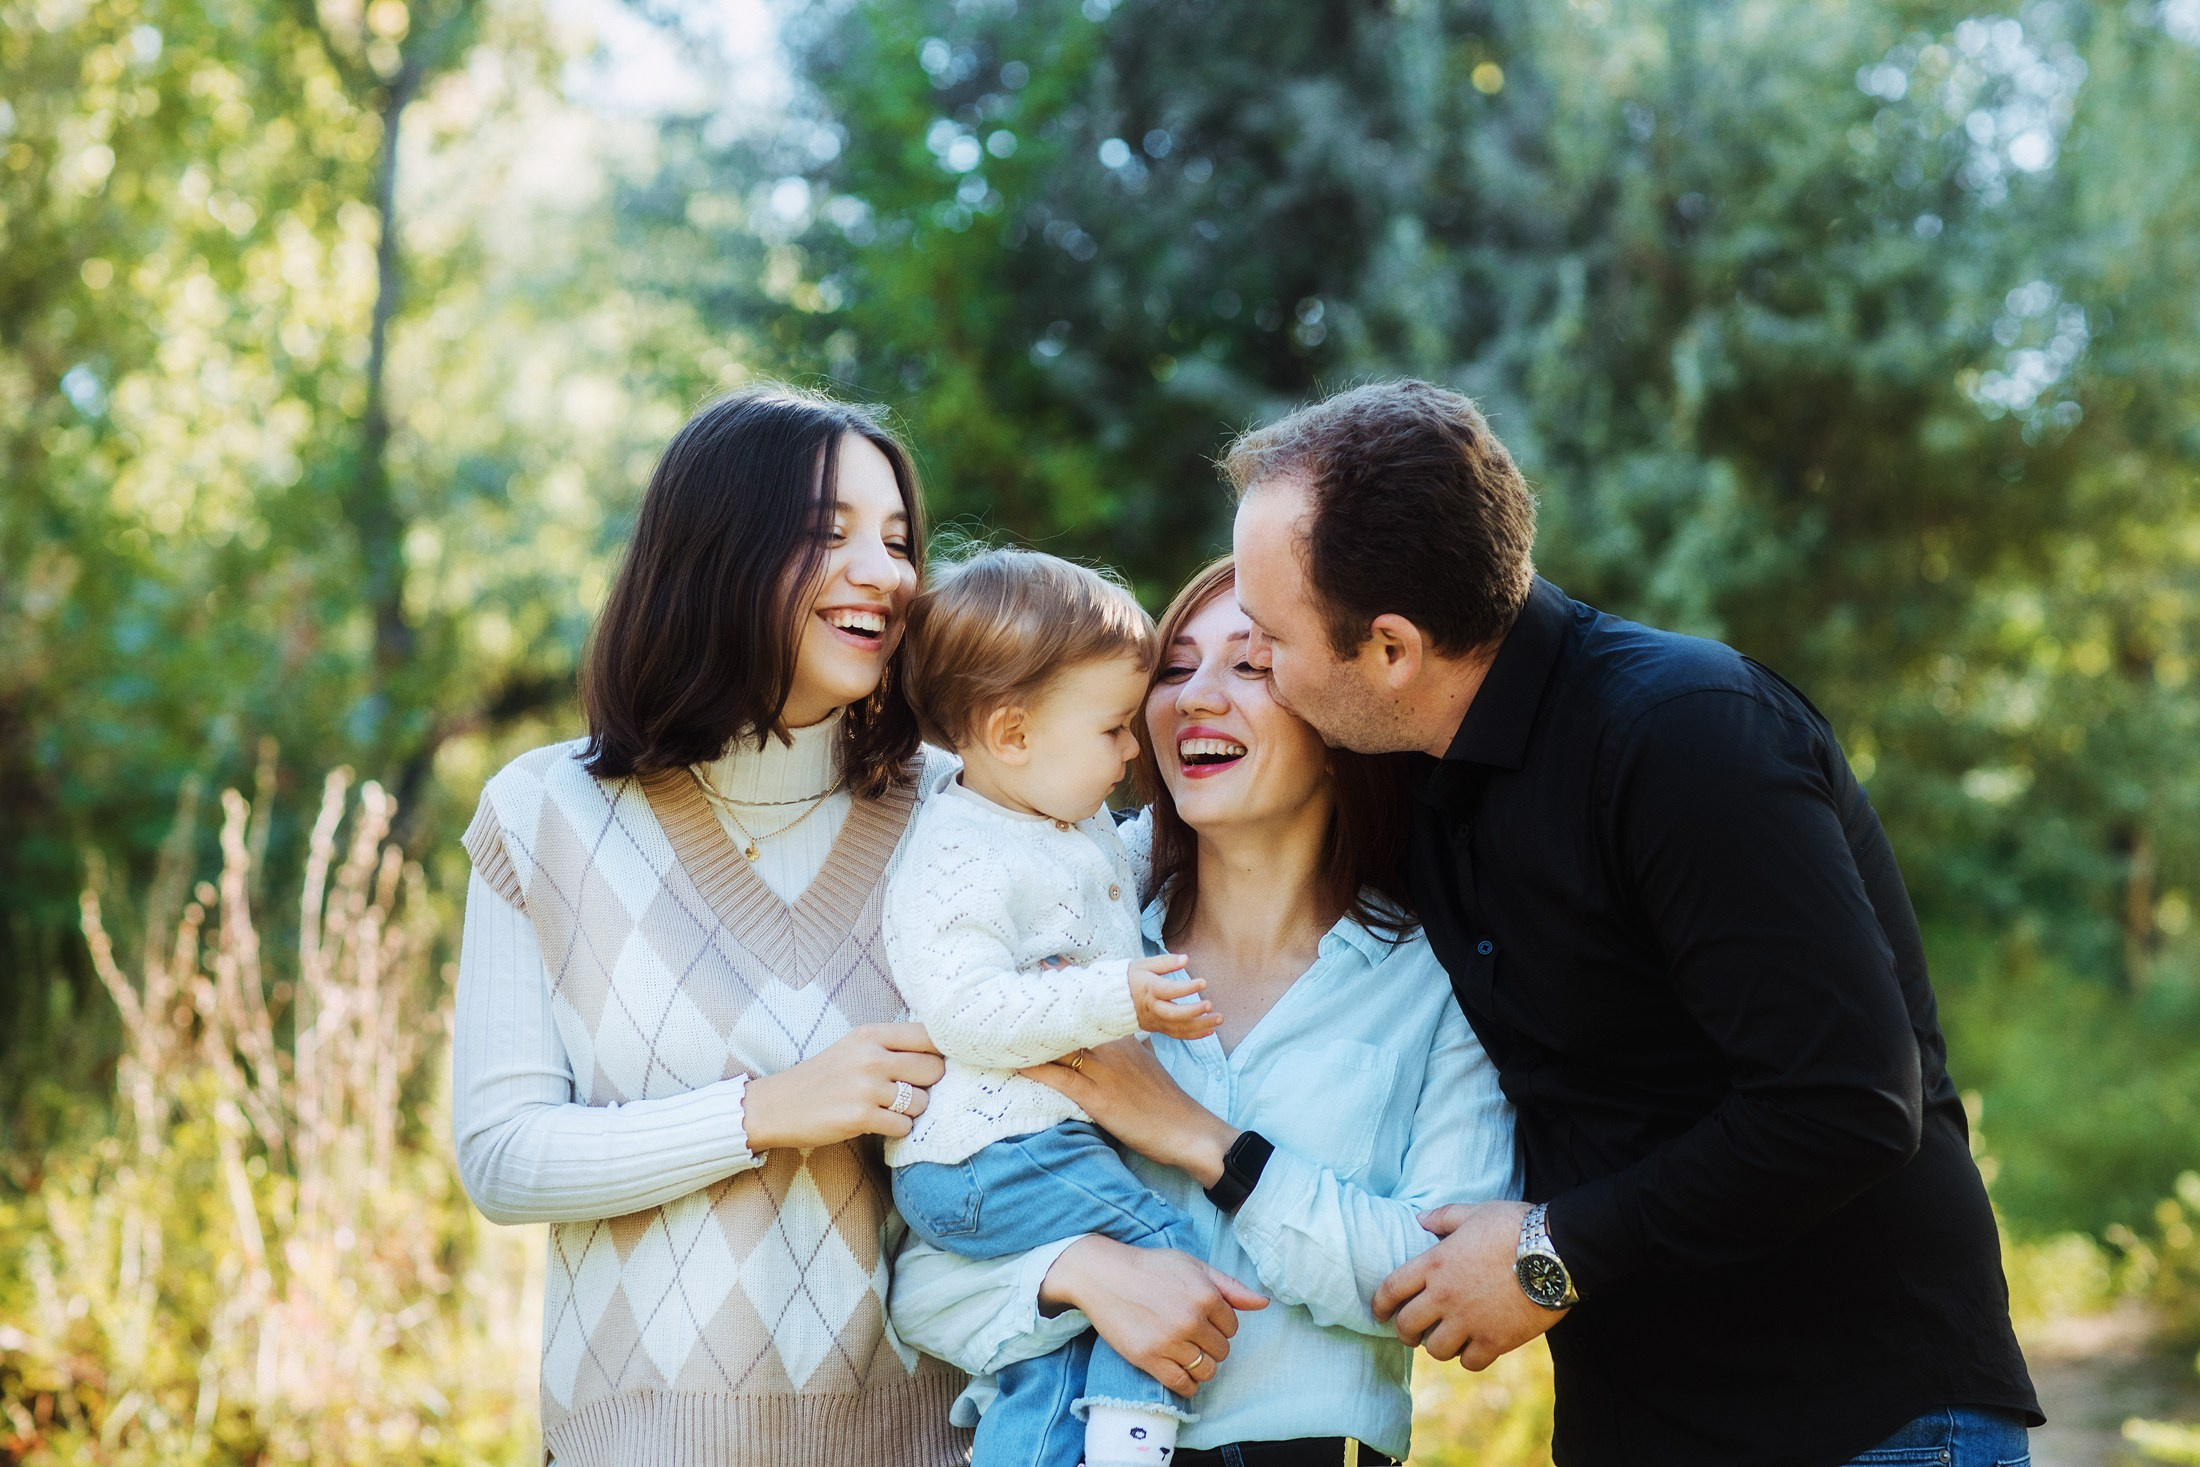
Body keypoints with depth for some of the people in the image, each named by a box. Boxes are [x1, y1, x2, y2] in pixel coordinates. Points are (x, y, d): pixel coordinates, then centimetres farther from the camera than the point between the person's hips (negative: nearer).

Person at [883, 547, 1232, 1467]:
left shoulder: (1082, 824, 15)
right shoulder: (959, 859, -16)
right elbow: (968, 1011, -27)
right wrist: (1117, 1001, -28)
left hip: (1045, 1139, 9)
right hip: (984, 1157, -9)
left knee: (1055, 1369, 7)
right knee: (1161, 1246, -16)